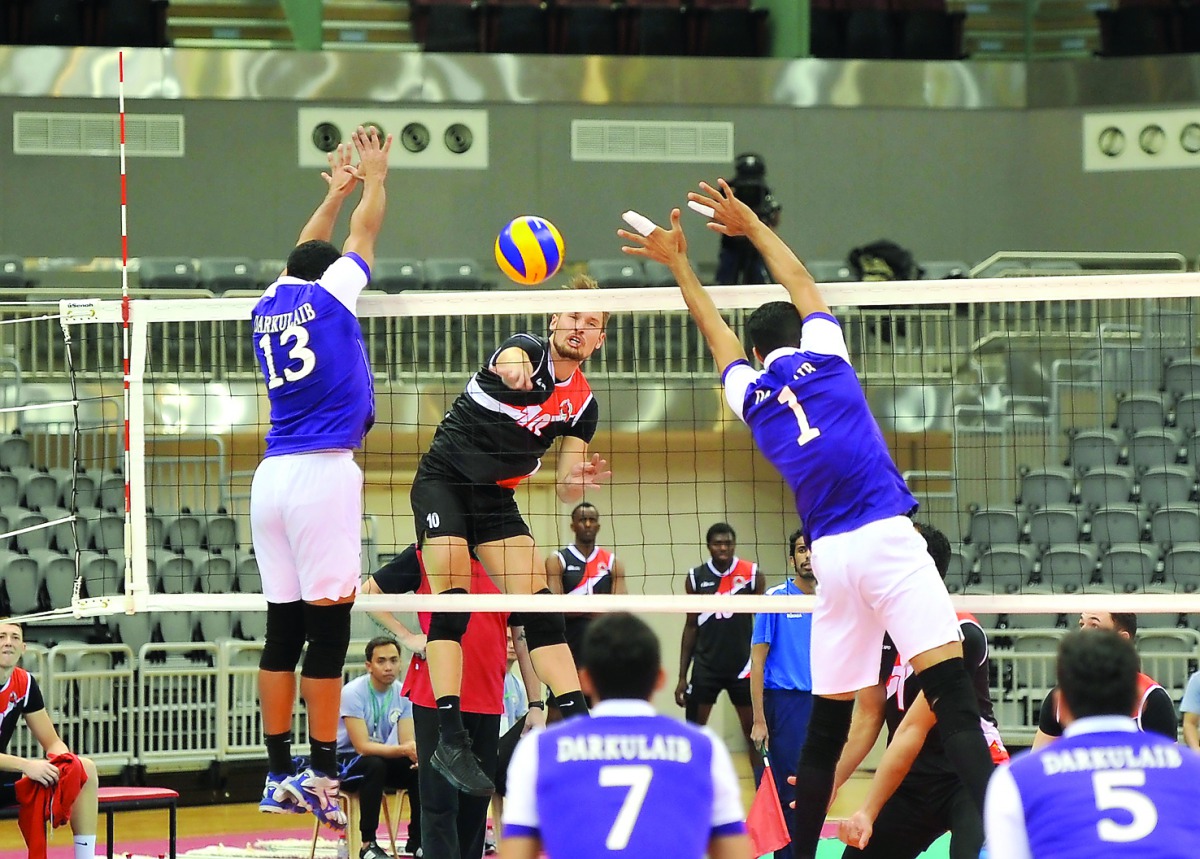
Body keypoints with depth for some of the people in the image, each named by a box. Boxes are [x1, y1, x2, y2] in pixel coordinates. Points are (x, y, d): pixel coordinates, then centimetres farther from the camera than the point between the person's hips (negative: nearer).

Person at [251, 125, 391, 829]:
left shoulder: (271, 308, 16)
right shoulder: (330, 294, 1)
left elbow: (305, 255, 36)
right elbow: (365, 234, 16)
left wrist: (337, 191, 46)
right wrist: (374, 177, 33)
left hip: (272, 477, 6)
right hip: (324, 473, -6)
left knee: (284, 627, 7)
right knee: (328, 625, -6)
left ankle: (280, 773, 7)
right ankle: (321, 775, -7)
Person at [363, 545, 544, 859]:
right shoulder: (425, 556, 2)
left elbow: (522, 638, 15)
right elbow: (369, 592, 6)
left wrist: (536, 704, 10)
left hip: (487, 701, 4)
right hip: (435, 700, -4)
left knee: (475, 804, 7)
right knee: (440, 801, -7)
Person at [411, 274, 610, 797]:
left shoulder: (582, 405, 6)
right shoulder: (527, 351, -10)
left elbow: (565, 491, 9)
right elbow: (511, 361, -38)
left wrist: (580, 479, -17)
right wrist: (511, 368, -64)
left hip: (495, 498, 6)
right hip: (443, 479, -6)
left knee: (540, 606, -6)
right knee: (452, 601, -21)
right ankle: (449, 739, -26)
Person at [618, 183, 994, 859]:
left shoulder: (751, 395, 17)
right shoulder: (824, 356, 11)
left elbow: (716, 331, 36)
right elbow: (801, 283, 30)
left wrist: (680, 264, 48)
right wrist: (753, 226, 44)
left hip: (831, 553, 4)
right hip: (886, 535, -3)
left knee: (827, 725, 13)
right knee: (952, 691, -14)